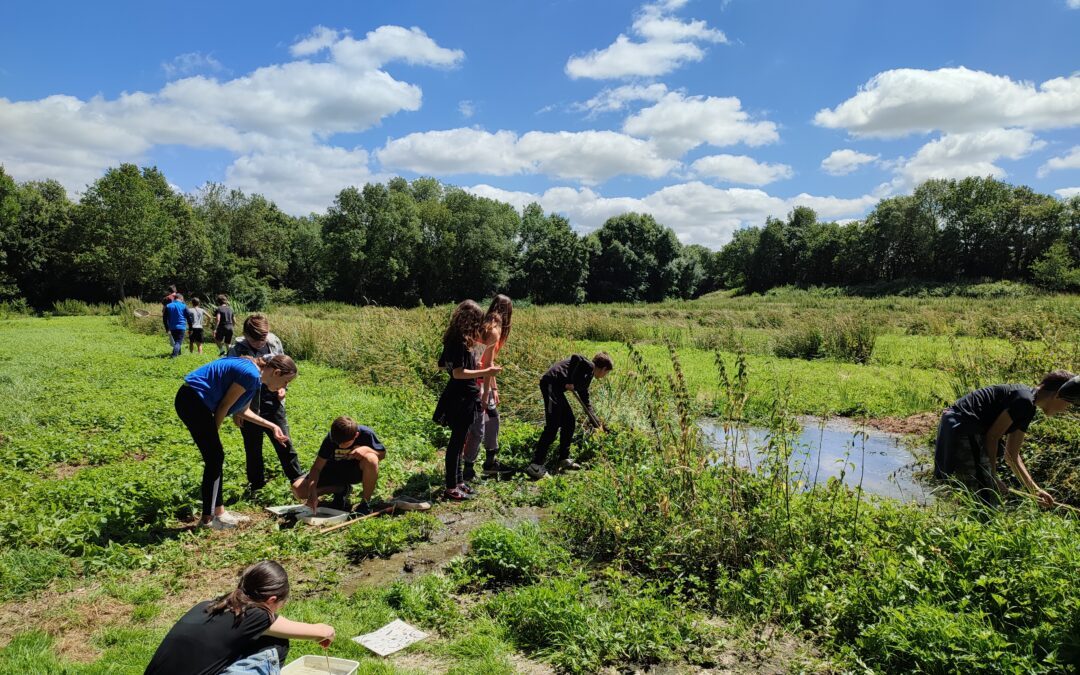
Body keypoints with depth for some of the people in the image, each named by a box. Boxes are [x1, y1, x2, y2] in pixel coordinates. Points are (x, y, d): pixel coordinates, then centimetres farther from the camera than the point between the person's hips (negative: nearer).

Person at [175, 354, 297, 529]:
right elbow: (224, 406, -15)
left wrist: (272, 426, 18)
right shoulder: (251, 374, -19)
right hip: (192, 400, -10)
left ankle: (218, 512, 21)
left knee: (215, 457, 13)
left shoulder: (254, 376, 11)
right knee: (215, 458, -5)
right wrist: (213, 433, -2)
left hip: (193, 401, 10)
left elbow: (242, 410, 20)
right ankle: (208, 518, 4)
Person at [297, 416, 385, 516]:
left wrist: (366, 449, -34)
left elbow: (382, 454, -13)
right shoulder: (330, 439, -23)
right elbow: (317, 468, -21)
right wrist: (312, 493, -34)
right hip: (335, 470, 2)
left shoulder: (366, 433, -25)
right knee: (299, 489, -16)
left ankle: (366, 503, -18)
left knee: (370, 459, -39)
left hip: (357, 470, -2)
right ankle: (341, 490, 5)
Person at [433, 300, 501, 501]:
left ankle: (457, 480, 29)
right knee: (457, 441, -1)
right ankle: (451, 488, 8)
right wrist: (485, 372, -20)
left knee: (457, 441, 18)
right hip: (461, 399, -10)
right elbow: (458, 373, -25)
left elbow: (442, 365, 19)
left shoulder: (452, 339, 9)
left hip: (457, 397, 10)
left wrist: (473, 365, 21)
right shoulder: (461, 342, -20)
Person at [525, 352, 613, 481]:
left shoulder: (587, 375, 29)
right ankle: (535, 466, -15)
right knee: (553, 426, -13)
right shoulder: (589, 366, 2)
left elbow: (586, 402, 35)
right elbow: (575, 357, -20)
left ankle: (564, 460, 21)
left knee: (569, 422, 15)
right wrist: (572, 383, -15)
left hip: (556, 387, 10)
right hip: (551, 383, -10)